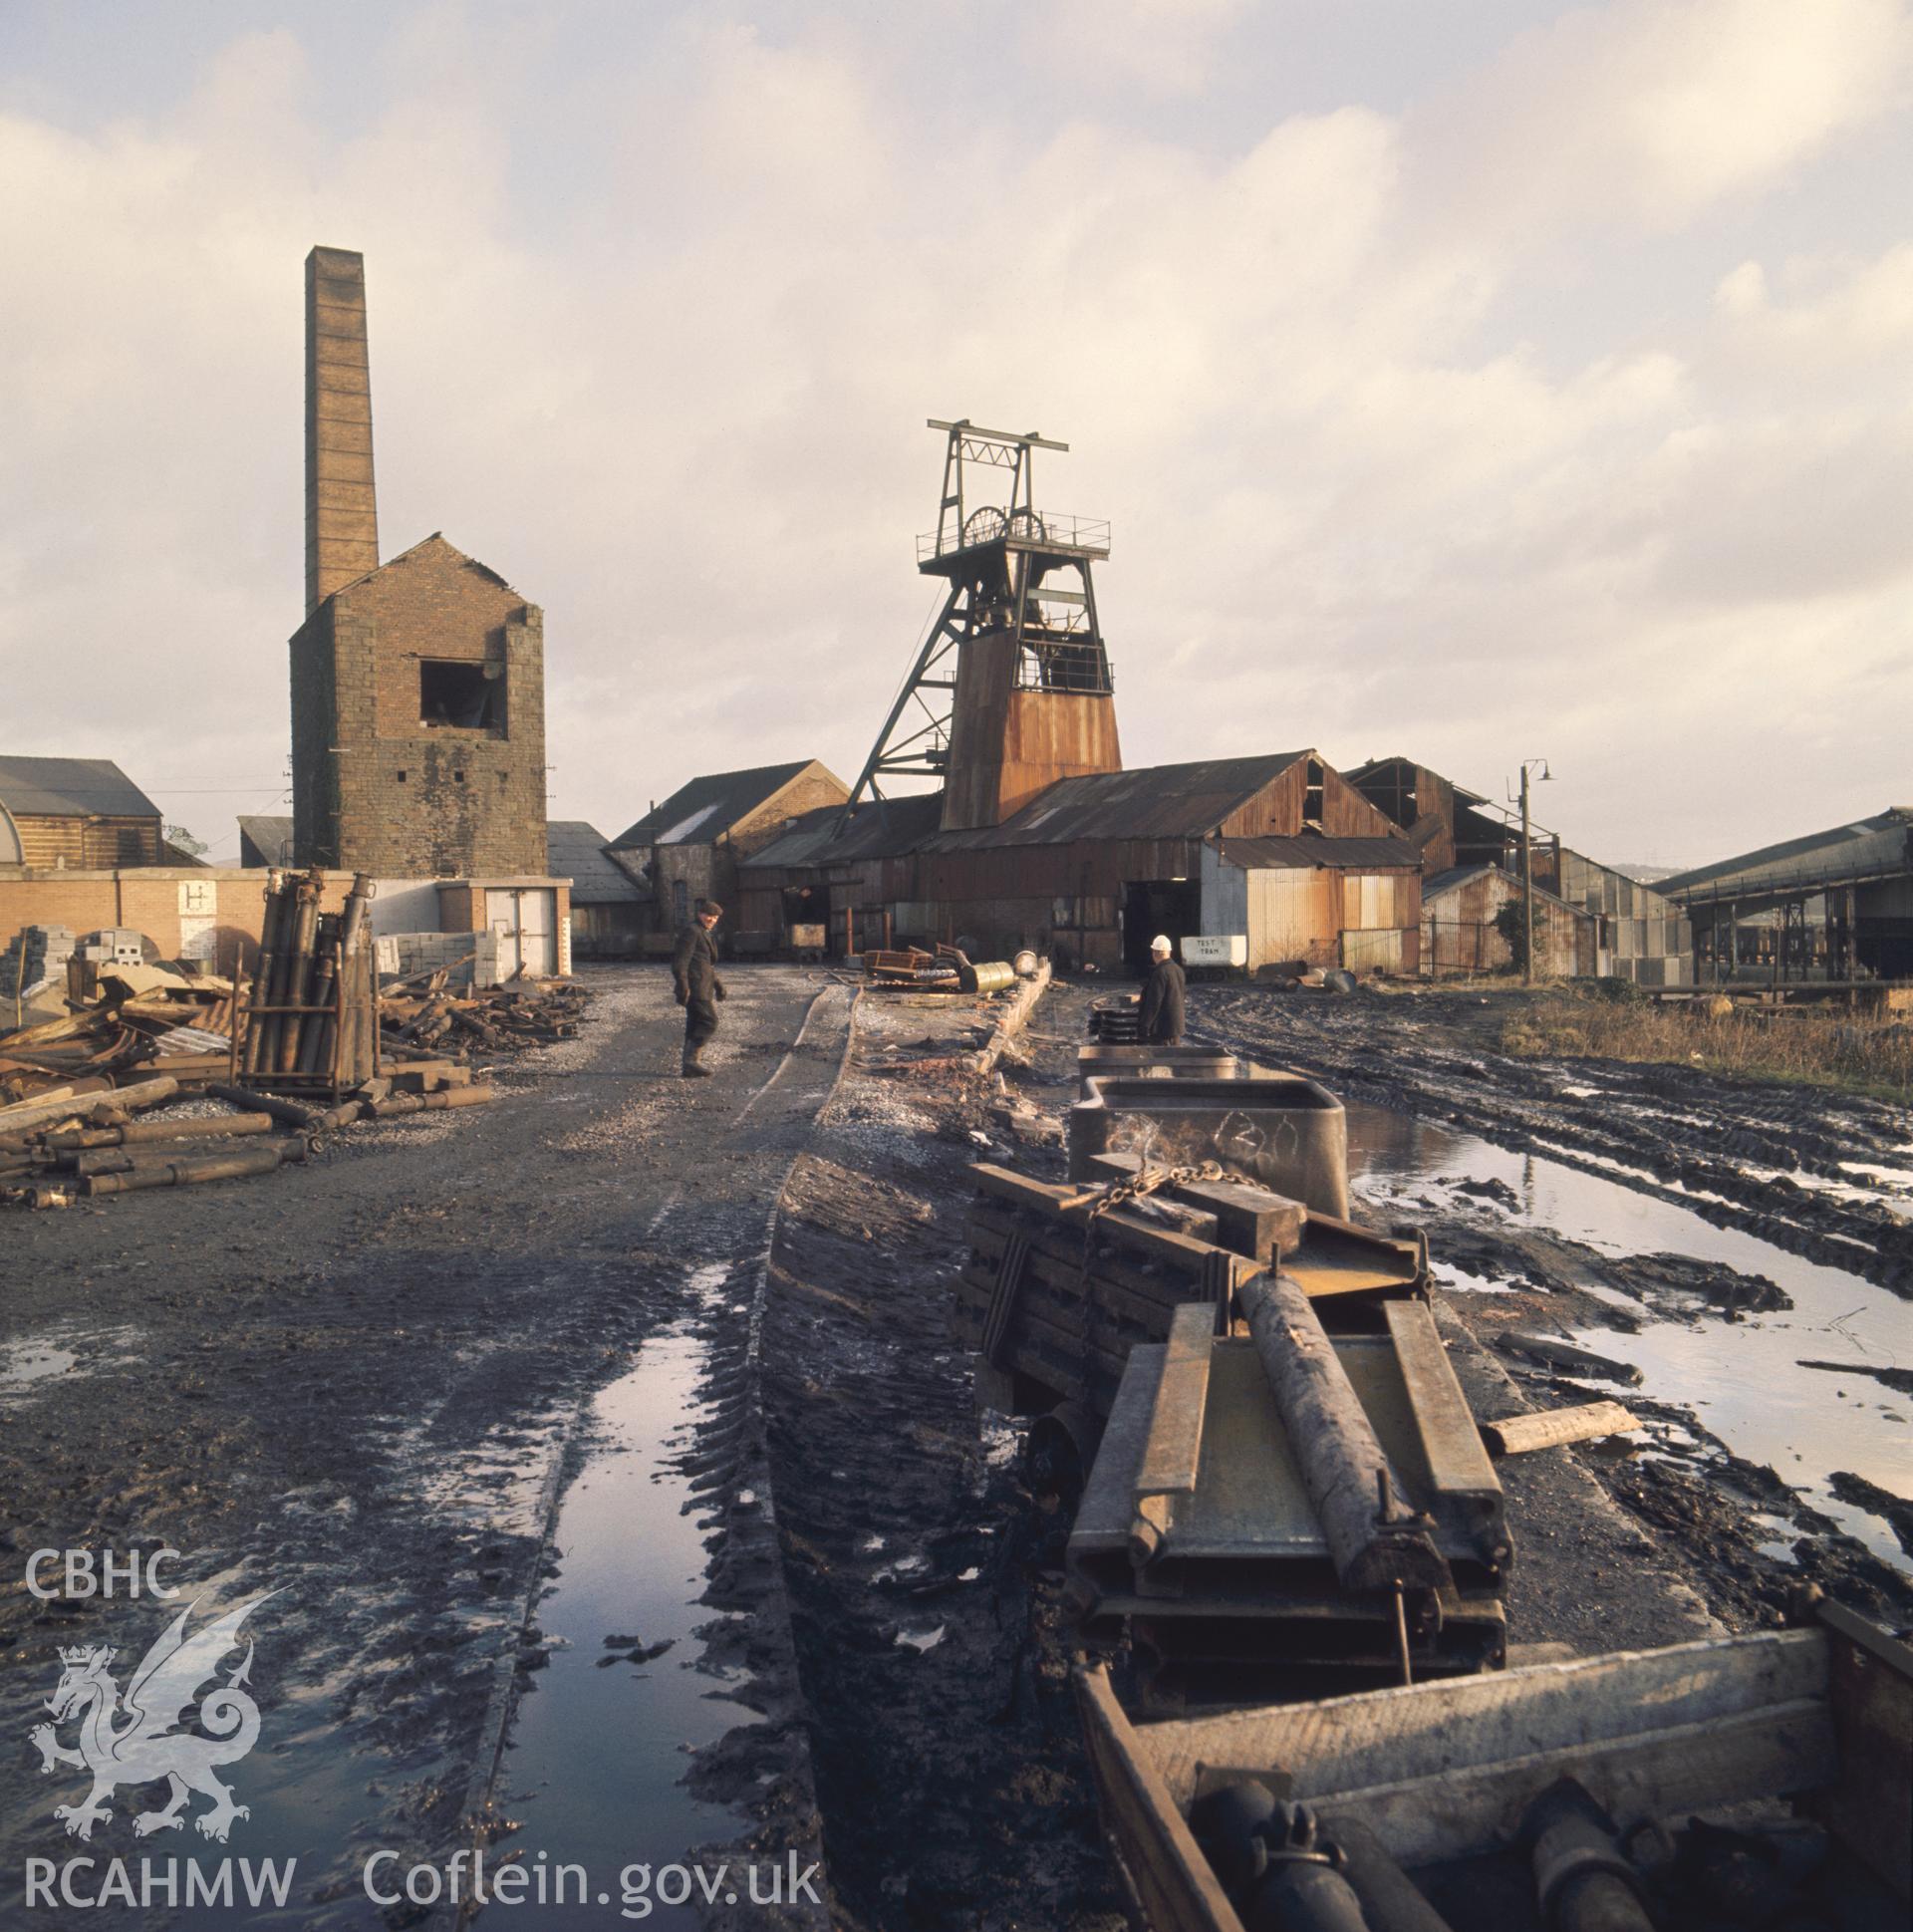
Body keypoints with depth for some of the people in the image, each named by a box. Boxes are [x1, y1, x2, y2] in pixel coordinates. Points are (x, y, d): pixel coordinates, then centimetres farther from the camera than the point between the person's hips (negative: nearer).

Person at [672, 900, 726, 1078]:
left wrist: (717, 983, 26)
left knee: (695, 1025, 9)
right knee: (709, 1021, -12)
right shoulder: (692, 931, -11)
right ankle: (691, 1059, -8)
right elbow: (681, 961, -17)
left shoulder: (705, 933, 20)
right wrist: (683, 987, -22)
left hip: (704, 986, 10)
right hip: (695, 986, -10)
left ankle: (690, 1068, 12)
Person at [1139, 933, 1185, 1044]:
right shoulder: (1178, 970, 9)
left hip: (1162, 1027, -9)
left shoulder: (1160, 973, -19)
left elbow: (1153, 1003, -20)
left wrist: (1145, 1026, -16)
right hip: (1177, 1026, 9)